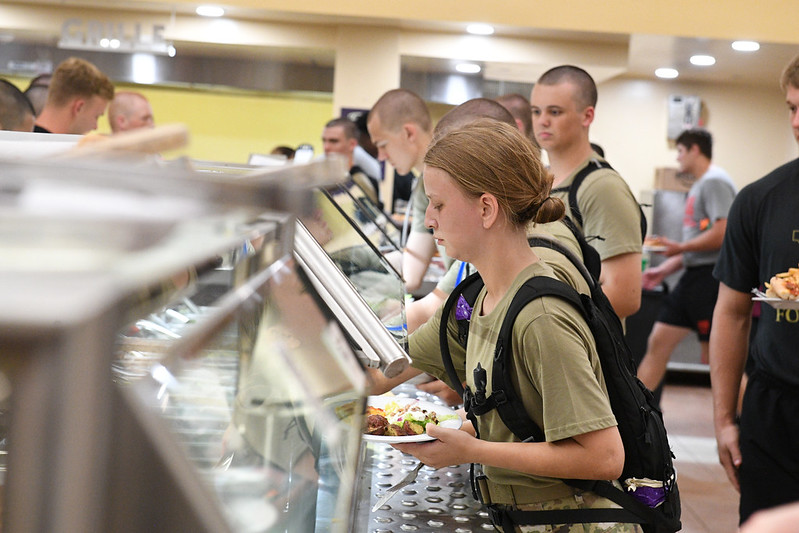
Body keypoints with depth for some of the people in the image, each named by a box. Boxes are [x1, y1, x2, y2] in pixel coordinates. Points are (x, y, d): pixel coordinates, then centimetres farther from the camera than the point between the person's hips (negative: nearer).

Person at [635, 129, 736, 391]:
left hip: (711, 277, -10)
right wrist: (663, 269, 15)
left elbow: (723, 233, -22)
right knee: (658, 343, 9)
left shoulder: (715, 181, -10)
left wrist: (681, 247, -12)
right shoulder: (699, 185, 20)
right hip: (693, 276, 10)